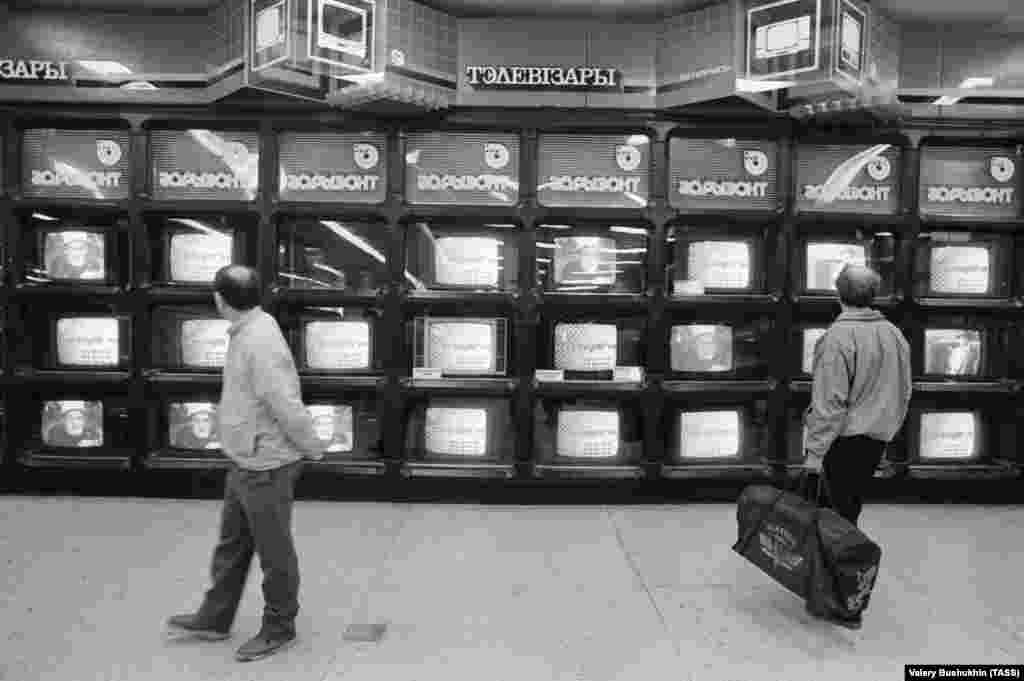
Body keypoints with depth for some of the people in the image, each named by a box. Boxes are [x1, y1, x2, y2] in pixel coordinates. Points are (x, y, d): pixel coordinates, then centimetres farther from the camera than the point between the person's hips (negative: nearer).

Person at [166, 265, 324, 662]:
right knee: (231, 544, 22)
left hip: (265, 468, -9)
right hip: (246, 463, 9)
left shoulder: (259, 342, -26)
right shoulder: (250, 330, 6)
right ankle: (214, 619, 39)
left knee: (273, 551, 9)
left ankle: (279, 629, 27)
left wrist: (312, 449, -13)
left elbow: (288, 407, -27)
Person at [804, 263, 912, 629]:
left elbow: (829, 402, -21)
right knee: (849, 511, 19)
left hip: (844, 439, -7)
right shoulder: (894, 334, 6)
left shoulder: (838, 337, -18)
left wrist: (815, 450, -16)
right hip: (876, 440, 8)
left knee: (837, 517, 1)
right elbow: (904, 392, 13)